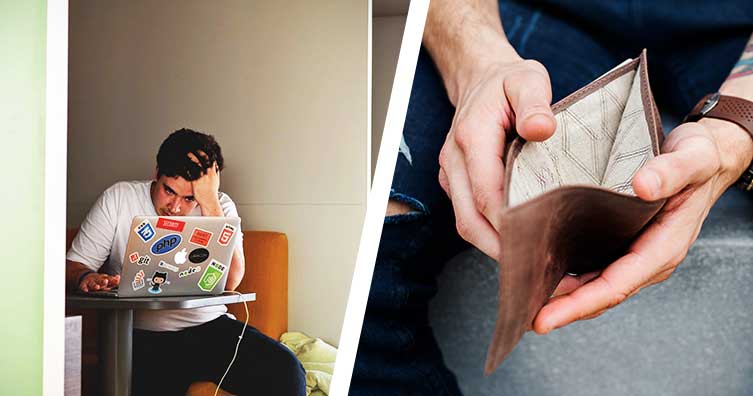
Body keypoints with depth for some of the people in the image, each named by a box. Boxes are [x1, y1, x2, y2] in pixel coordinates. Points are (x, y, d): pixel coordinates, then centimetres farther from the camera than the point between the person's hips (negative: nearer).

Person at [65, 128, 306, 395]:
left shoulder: (220, 206, 4)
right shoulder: (118, 199, 3)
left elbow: (229, 282, -12)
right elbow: (73, 267, 4)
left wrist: (210, 203, -16)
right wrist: (86, 278, -22)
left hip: (210, 327, 2)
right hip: (141, 337, -1)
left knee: (286, 370, -21)